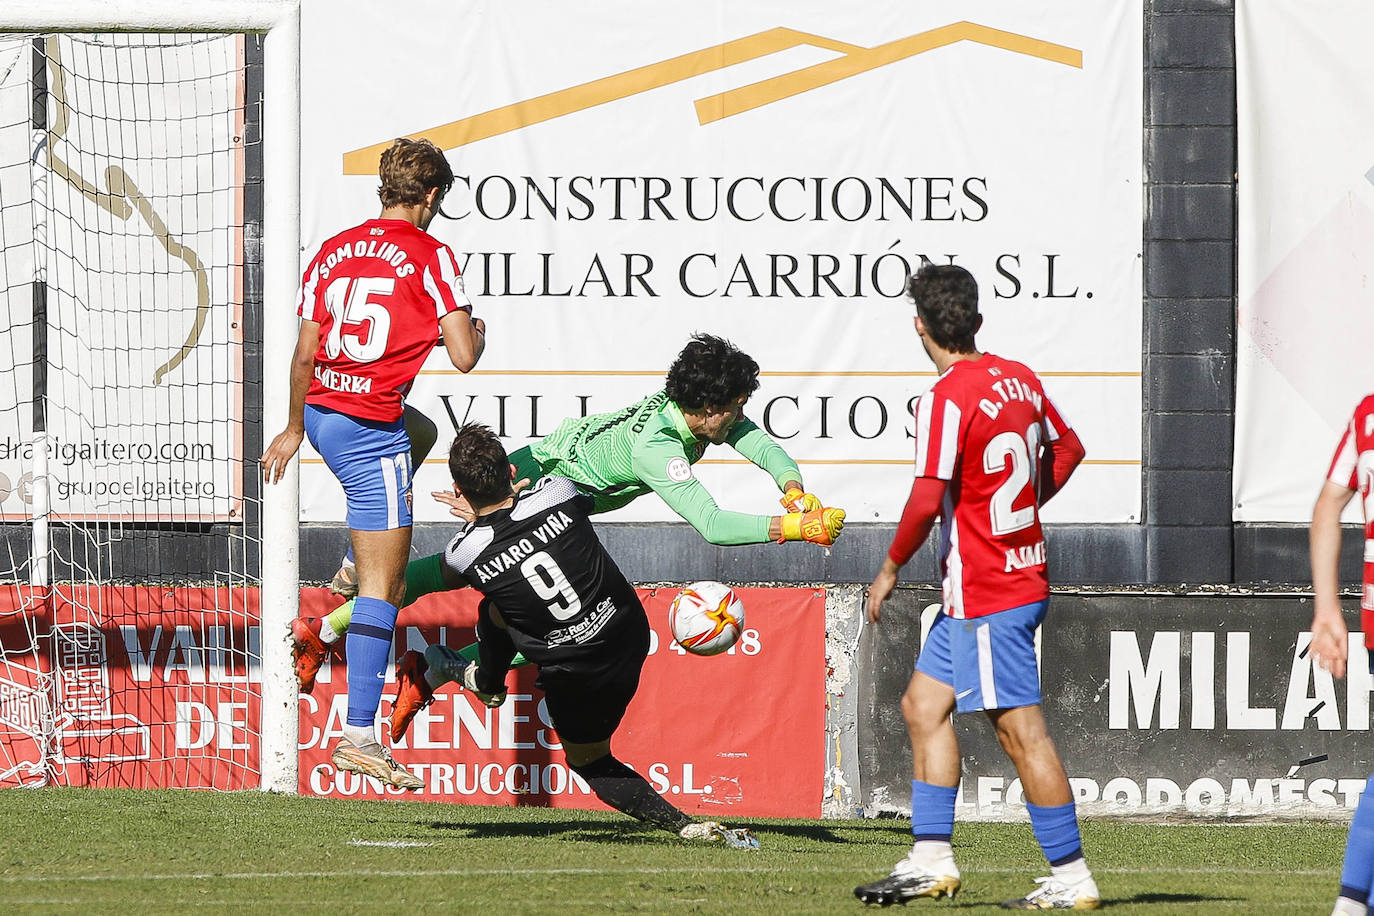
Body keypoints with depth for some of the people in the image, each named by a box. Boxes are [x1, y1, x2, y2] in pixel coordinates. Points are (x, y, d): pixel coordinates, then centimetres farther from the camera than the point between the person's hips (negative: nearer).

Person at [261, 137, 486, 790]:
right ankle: (359, 734, -12)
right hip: (371, 429, -7)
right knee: (382, 586, -5)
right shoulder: (428, 254, -9)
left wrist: (294, 429, 21)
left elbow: (304, 353, 8)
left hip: (321, 412, 7)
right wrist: (476, 331, 12)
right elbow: (462, 356, -12)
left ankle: (355, 569, 41)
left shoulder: (333, 252, 7)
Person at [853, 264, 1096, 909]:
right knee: (924, 704, 15)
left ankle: (1071, 879, -3)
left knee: (1020, 730, -6)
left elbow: (927, 499, -23)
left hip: (985, 595, -9)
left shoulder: (946, 400, -18)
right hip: (1022, 572, 9)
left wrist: (889, 570, -10)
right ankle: (931, 861, 14)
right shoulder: (1018, 378, 8)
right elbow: (1067, 449, 21)